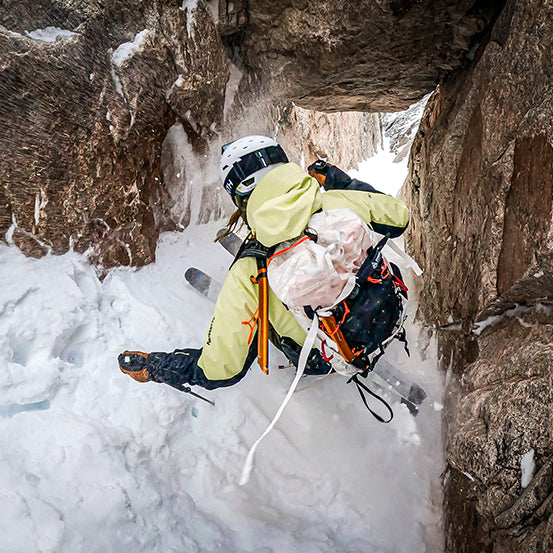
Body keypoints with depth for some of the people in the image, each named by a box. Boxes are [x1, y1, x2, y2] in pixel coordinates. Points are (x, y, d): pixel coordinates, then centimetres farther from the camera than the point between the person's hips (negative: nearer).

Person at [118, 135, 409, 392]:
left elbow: (218, 370, -24)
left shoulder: (250, 273, -30)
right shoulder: (340, 201, -23)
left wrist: (151, 366, -7)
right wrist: (338, 181, 7)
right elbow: (399, 216, 0)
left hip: (326, 361, -3)